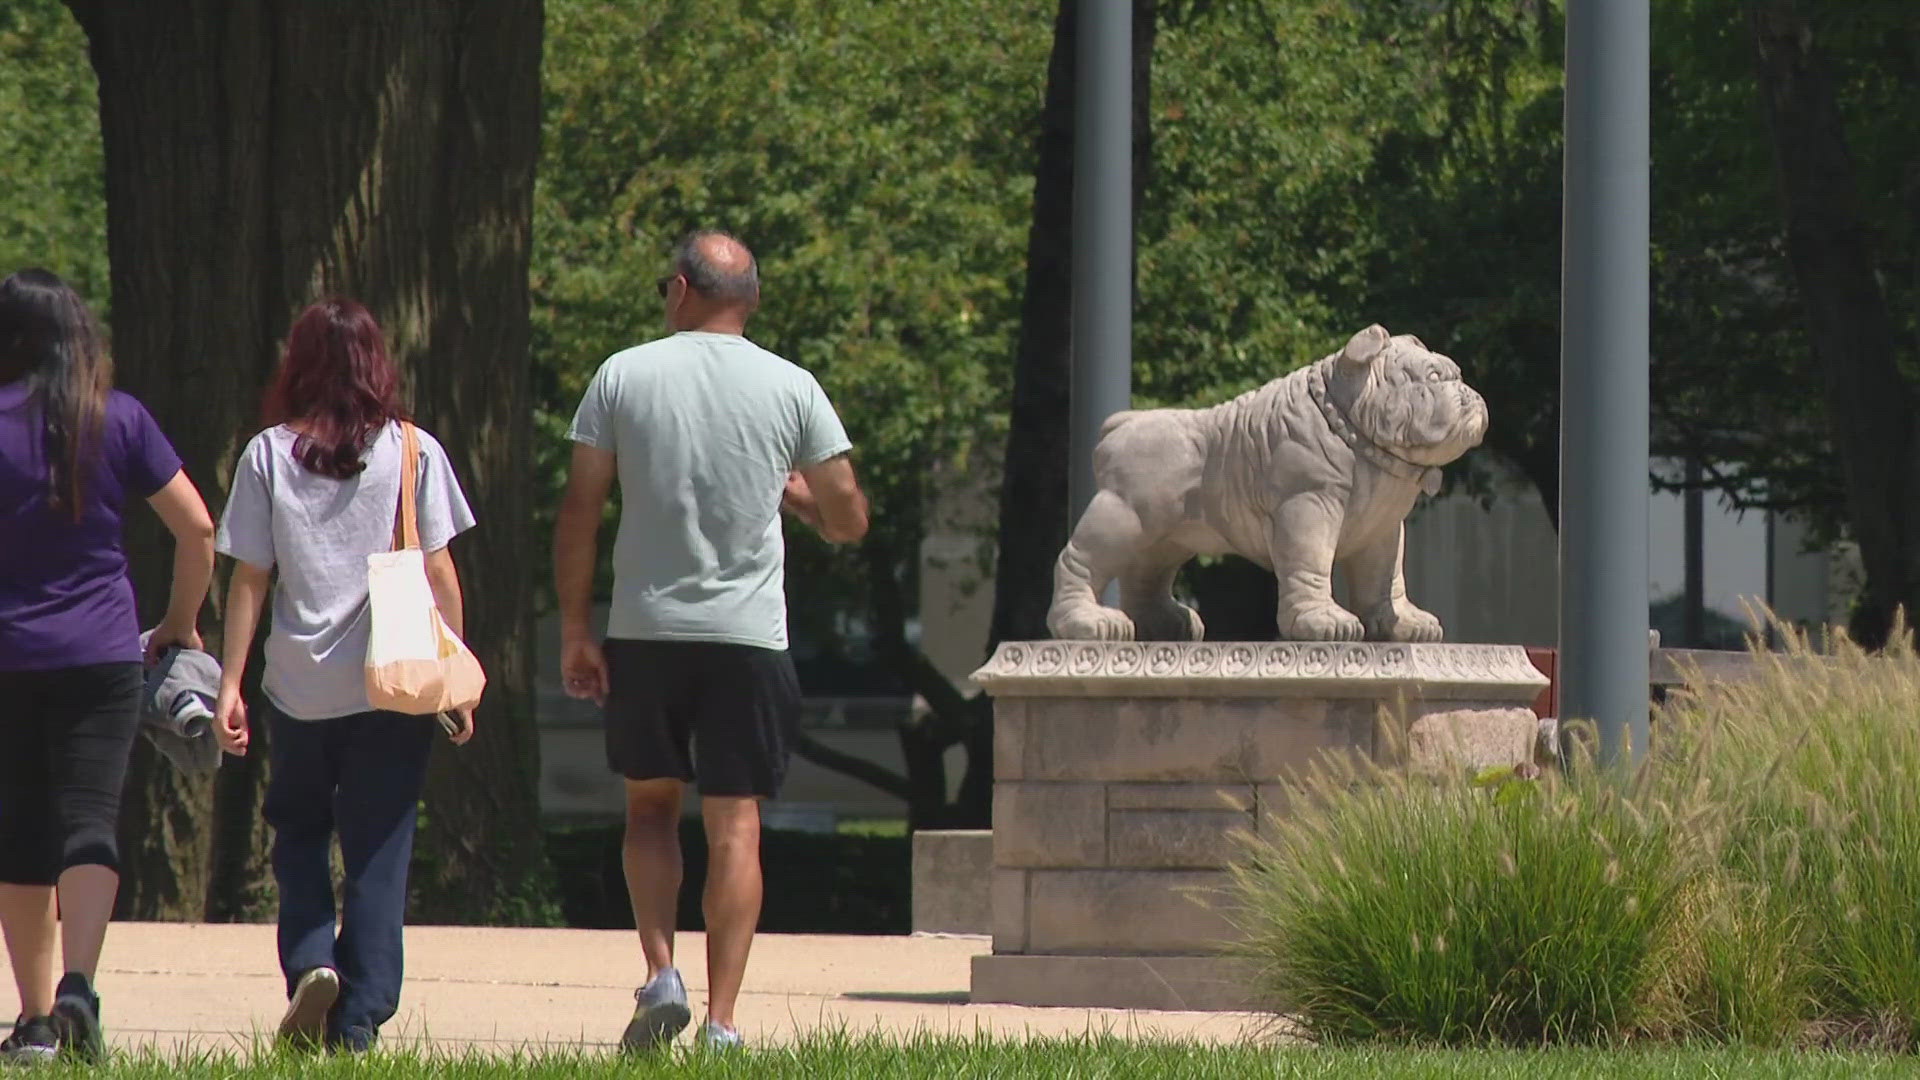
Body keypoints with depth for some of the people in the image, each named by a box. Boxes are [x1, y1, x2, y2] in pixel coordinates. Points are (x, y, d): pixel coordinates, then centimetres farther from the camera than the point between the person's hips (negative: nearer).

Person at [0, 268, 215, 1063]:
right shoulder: (120, 420, 3)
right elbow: (196, 528, 3)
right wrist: (180, 625, 16)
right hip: (103, 655, 1)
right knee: (90, 824, -3)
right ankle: (77, 987, -25)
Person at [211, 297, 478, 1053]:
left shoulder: (269, 455, -1)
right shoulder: (414, 452, -1)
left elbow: (248, 579, -1)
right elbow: (439, 573, 0)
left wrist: (229, 685, 3)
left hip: (299, 687, 0)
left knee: (298, 833, 18)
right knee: (378, 851, 6)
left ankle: (310, 963, -4)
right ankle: (359, 1017, 2)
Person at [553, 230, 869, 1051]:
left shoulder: (623, 376, 0)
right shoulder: (791, 389, 1)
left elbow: (578, 514, -1)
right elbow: (848, 520, 3)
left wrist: (574, 631, 6)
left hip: (644, 632, 0)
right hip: (749, 638, 0)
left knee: (650, 805, 18)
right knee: (735, 825, 2)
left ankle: (660, 975, 1)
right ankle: (721, 1021, -3)